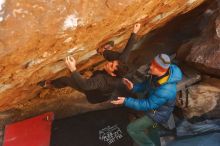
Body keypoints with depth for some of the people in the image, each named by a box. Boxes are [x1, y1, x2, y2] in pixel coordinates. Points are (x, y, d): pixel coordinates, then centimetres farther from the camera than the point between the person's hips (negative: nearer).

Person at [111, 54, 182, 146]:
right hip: (153, 105, 8)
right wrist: (134, 88, -15)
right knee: (150, 128, 30)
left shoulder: (166, 90, -40)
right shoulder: (157, 74, -18)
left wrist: (126, 101, -32)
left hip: (158, 113, -8)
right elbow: (147, 84, 2)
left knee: (132, 128, -6)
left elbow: (148, 105, -32)